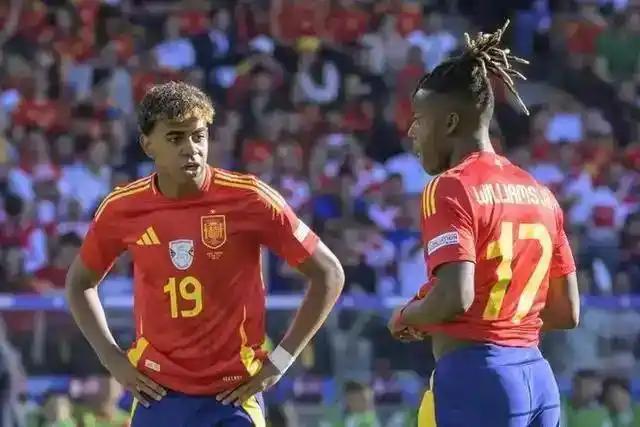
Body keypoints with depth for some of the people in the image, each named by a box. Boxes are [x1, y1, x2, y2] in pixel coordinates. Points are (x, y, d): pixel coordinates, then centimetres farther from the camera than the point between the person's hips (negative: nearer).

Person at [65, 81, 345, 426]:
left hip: (232, 398, -2)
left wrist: (280, 360, -5)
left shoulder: (249, 200, -10)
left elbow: (329, 274, -3)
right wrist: (112, 358, 6)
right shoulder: (122, 210, -2)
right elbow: (80, 282, 18)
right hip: (156, 395, 2)